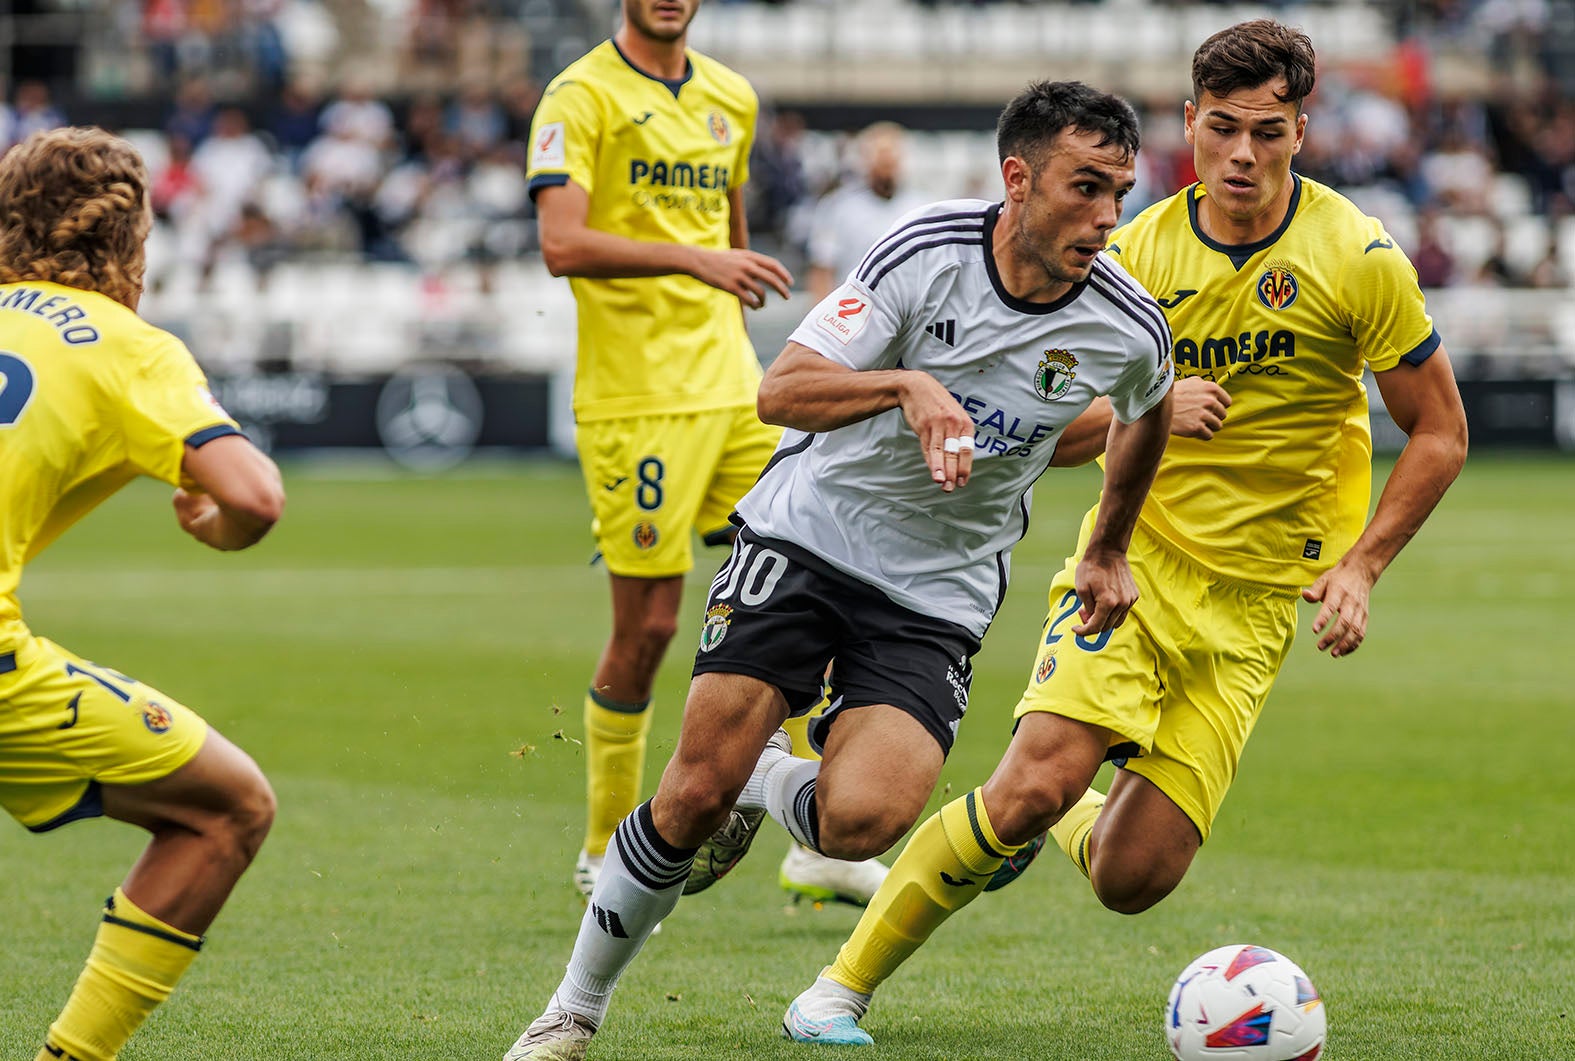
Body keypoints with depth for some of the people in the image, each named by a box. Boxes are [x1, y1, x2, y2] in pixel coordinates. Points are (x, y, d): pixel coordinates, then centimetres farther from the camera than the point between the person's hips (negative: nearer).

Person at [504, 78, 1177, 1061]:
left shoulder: (1128, 329, -8)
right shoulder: (927, 250, -16)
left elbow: (1148, 415, 18)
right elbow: (781, 393, -18)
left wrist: (1110, 552, 24)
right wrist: (906, 385, -34)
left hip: (938, 598, 2)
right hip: (807, 534, -1)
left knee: (862, 822, -23)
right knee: (698, 791, -12)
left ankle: (772, 782, 14)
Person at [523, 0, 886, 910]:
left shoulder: (731, 99, 15)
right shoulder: (582, 99, -7)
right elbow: (563, 244, -20)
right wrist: (692, 260, -30)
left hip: (731, 391, 7)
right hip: (634, 400, -7)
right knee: (648, 625, -3)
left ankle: (820, 849, 8)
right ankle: (605, 854, 14)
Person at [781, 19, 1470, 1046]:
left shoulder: (1359, 258, -7)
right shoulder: (1139, 251, -1)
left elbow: (1440, 434, 1)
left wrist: (1361, 566, -8)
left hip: (1254, 596, 0)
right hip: (1133, 555, 0)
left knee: (1132, 881, -8)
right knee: (1039, 778, -24)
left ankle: (1076, 829, 31)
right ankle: (847, 982, -8)